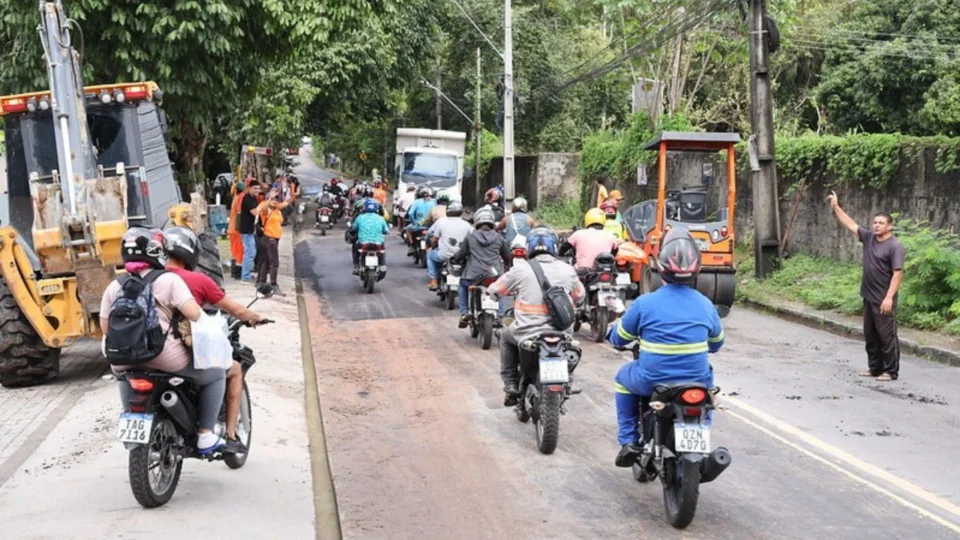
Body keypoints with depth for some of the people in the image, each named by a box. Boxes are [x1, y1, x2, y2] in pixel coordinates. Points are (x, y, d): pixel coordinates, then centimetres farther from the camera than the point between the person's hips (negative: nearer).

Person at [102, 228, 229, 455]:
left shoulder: (114, 287, 9)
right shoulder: (168, 280, -5)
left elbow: (105, 327, 9)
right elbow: (193, 313, -14)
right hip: (165, 359, -5)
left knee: (126, 375, 42)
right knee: (215, 375, 16)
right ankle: (205, 436, 10)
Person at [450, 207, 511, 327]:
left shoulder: (470, 237, 1)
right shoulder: (498, 238, 4)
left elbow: (460, 255, 6)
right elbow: (508, 257, 13)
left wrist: (454, 259, 29)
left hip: (474, 277, -1)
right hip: (495, 276, 1)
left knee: (463, 284, 31)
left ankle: (464, 313, 18)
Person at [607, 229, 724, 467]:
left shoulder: (644, 304, -11)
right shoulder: (706, 305, -2)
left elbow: (619, 339, 3)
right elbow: (716, 343, 16)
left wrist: (611, 331, 27)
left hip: (652, 383, -2)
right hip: (697, 384, 2)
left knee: (624, 377, 29)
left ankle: (629, 442, 21)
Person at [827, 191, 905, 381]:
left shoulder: (895, 246, -14)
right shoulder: (868, 238, 7)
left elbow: (897, 274, -18)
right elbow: (850, 224, 15)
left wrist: (889, 297, -24)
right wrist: (836, 207, 10)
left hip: (883, 299, -8)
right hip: (868, 297, 8)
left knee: (886, 335, -2)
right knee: (870, 335, 14)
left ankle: (891, 371, 4)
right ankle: (874, 367, 24)